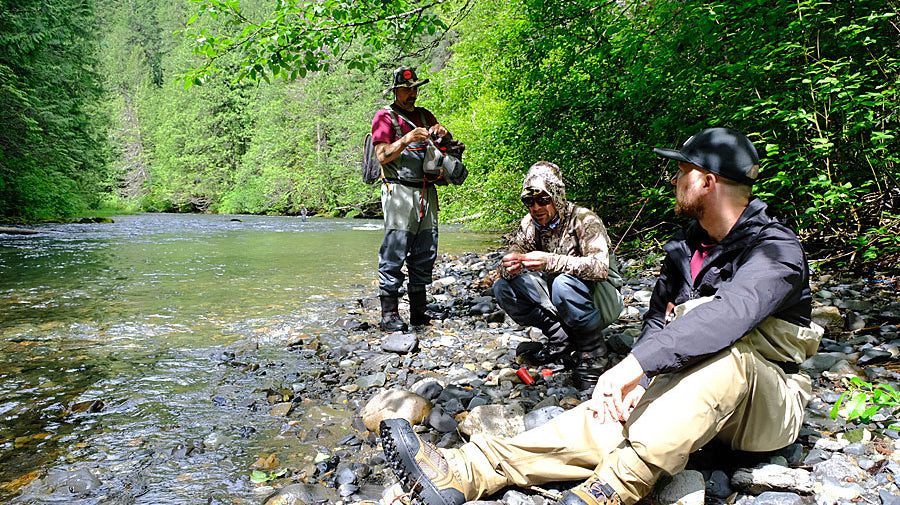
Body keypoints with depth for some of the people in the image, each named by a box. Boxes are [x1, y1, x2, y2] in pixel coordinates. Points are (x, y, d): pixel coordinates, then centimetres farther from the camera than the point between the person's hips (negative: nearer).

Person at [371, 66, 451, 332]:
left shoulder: (424, 116, 21)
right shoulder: (385, 117, 3)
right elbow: (382, 156, -7)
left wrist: (443, 132, 1)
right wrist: (406, 139, -20)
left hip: (427, 192, 7)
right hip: (399, 191, -6)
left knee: (425, 254, 7)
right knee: (394, 253, -9)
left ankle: (419, 310, 16)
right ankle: (389, 314, -3)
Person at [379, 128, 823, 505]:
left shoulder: (775, 250, -15)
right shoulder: (686, 246, 9)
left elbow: (730, 314, -36)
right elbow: (656, 321, 6)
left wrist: (632, 366, -44)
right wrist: (635, 382, -14)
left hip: (768, 403, -5)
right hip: (686, 389, 5)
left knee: (721, 346, -38)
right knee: (602, 420, -21)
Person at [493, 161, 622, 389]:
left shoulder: (584, 220, -19)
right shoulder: (530, 224, -1)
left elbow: (600, 267, -33)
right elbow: (509, 260, -4)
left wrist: (551, 261, -46)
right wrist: (509, 266, -30)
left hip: (599, 298, -6)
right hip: (557, 304, 6)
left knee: (563, 284, -38)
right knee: (503, 287, -12)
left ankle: (593, 352, -13)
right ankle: (562, 341, -5)